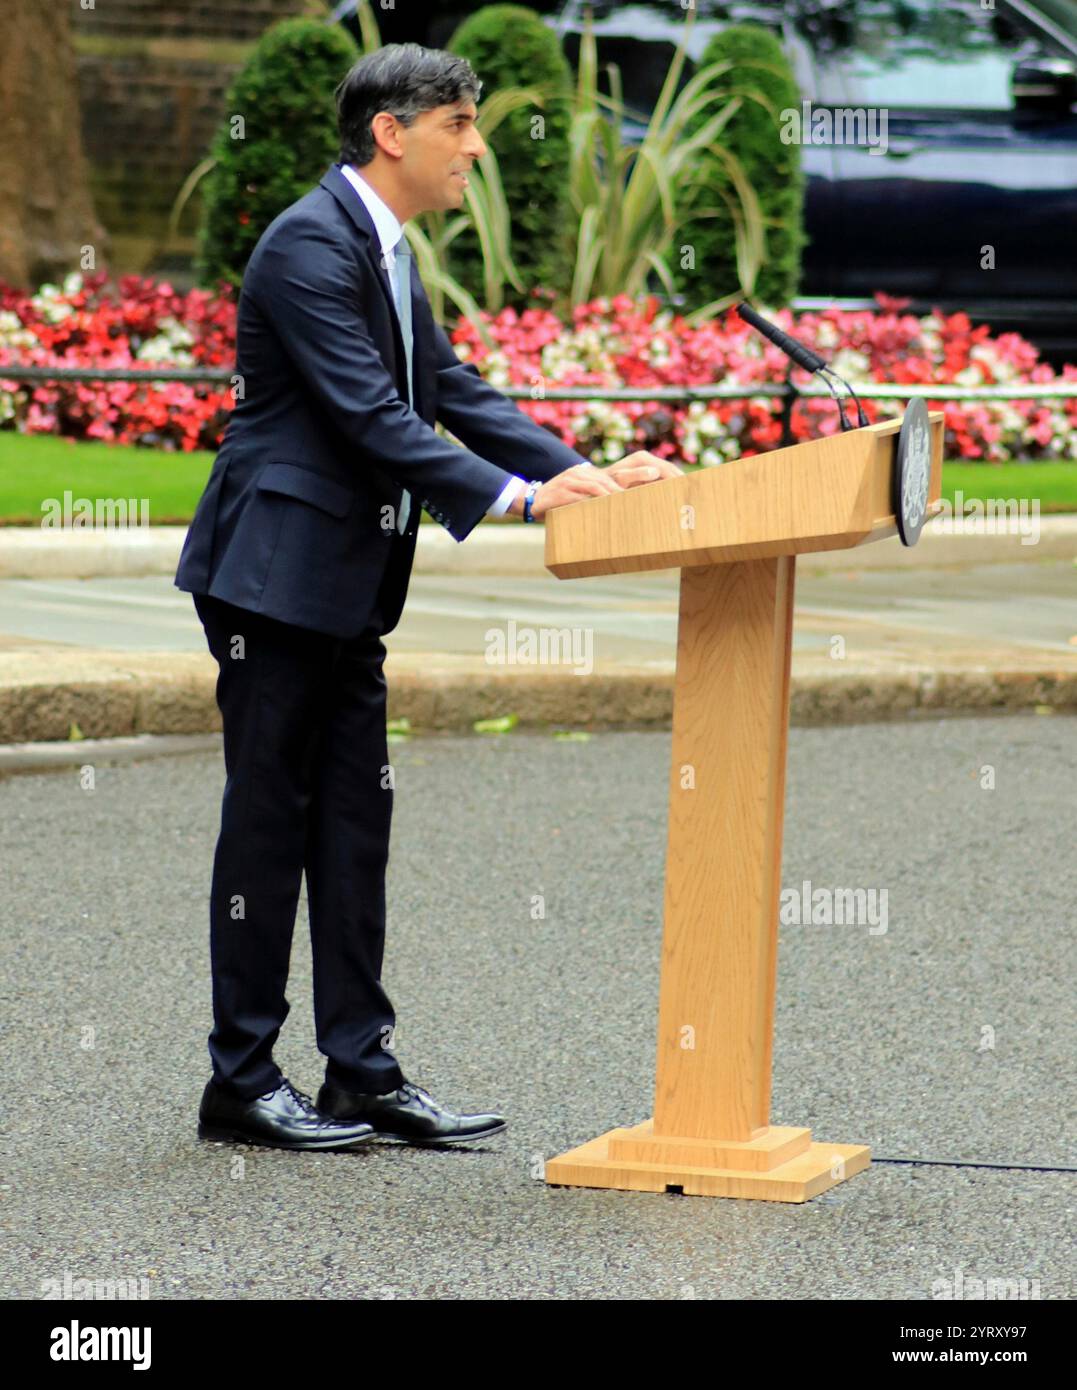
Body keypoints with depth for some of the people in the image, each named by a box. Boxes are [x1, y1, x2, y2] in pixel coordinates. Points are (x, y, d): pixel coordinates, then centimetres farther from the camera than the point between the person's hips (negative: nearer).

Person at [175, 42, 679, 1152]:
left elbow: (453, 390, 14)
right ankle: (240, 1082, 5)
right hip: (275, 573, -10)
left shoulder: (387, 250, 15)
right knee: (269, 819, -3)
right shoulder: (310, 245, -16)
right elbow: (370, 415, -23)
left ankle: (364, 1073, 13)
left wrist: (583, 472, 2)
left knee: (354, 823, 9)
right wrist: (517, 497, -27)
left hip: (343, 592, 10)